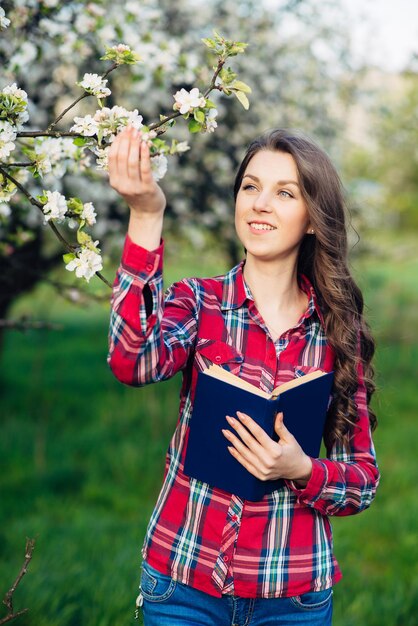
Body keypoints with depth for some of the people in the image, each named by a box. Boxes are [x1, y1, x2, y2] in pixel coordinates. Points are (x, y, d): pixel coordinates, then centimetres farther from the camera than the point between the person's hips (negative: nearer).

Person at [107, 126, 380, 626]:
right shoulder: (198, 302, -4)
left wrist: (301, 470, -18)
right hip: (184, 584, -1)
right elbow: (133, 363, -27)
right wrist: (146, 216, -31)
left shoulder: (337, 331, -2)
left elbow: (363, 478, 2)